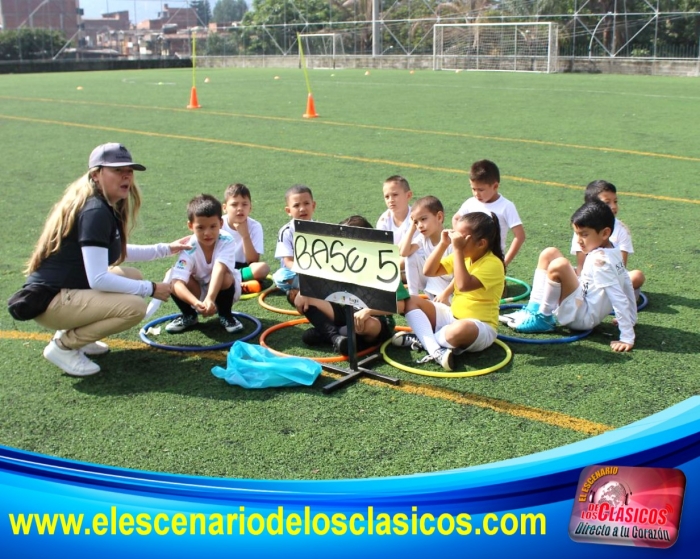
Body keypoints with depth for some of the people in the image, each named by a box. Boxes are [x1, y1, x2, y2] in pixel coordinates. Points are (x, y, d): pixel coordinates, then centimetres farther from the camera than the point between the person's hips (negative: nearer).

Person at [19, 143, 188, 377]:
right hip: (50, 302, -10)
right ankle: (63, 346, -5)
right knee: (134, 307, -21)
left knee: (134, 277, 12)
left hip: (66, 290, 10)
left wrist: (166, 249, 21)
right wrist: (151, 289, -16)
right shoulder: (95, 212, -20)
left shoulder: (107, 207, 9)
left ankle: (71, 333, 12)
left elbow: (117, 252, 25)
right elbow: (98, 279, -25)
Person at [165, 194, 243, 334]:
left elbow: (219, 269, -44)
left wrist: (210, 298, -59)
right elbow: (177, 281, -36)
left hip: (223, 291, -1)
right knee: (172, 276, -26)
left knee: (225, 277, -35)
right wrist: (196, 302, -55)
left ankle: (225, 316, -5)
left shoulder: (226, 241, -27)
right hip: (198, 292, 1)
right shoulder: (190, 248, -25)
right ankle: (189, 316, 2)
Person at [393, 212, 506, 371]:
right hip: (453, 315, 9)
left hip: (479, 327, -8)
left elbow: (464, 285, -34)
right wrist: (443, 244, -8)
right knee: (411, 301, -4)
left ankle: (422, 338, -15)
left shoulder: (493, 264, -18)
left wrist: (457, 249, -29)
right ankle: (435, 350, -25)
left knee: (460, 329, -44)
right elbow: (429, 271, 4)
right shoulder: (463, 255, 6)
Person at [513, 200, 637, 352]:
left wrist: (627, 338, -27)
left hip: (582, 317, -10)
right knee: (549, 254, 5)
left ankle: (543, 319, -12)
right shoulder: (614, 251, 2)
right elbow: (627, 284, 10)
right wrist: (631, 319, 18)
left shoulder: (600, 260, -24)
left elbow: (619, 298, -27)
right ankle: (533, 310, 4)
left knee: (559, 265, -32)